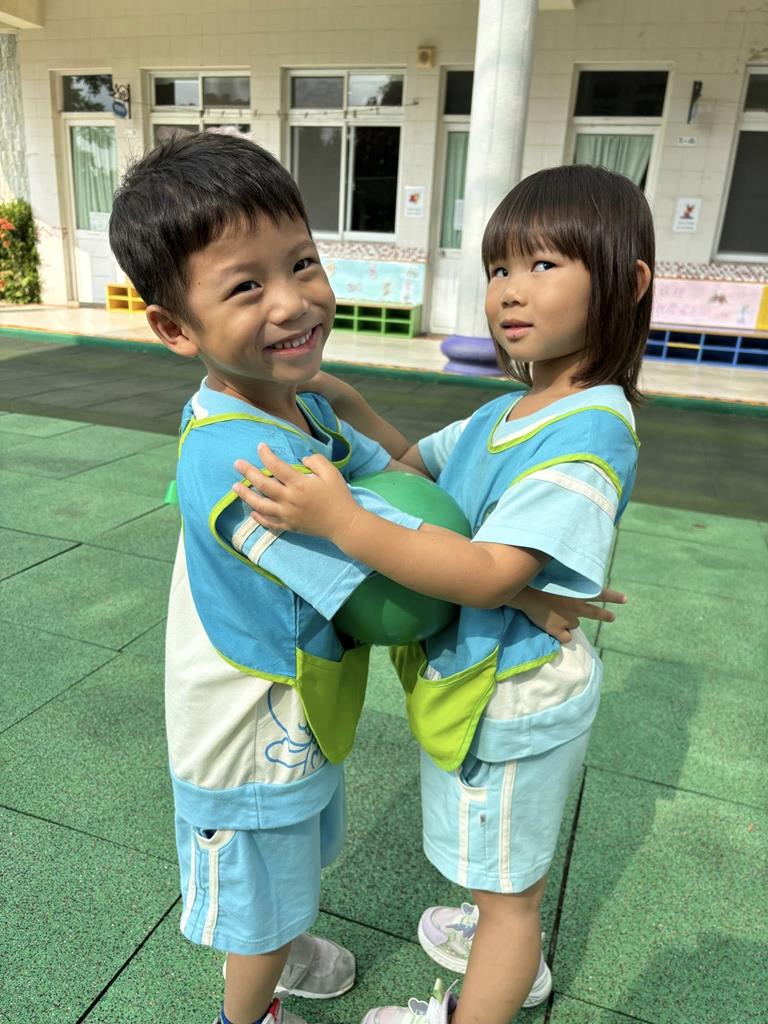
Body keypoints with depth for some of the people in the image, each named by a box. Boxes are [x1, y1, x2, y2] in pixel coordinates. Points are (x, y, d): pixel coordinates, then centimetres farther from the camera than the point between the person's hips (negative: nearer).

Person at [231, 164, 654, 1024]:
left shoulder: (591, 431, -27)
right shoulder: (505, 414, 2)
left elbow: (490, 574, -35)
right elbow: (412, 464, 14)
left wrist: (339, 519, -43)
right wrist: (343, 402, 1)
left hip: (513, 700, -9)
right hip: (475, 682, 9)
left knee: (505, 882, 17)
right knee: (511, 861, 33)